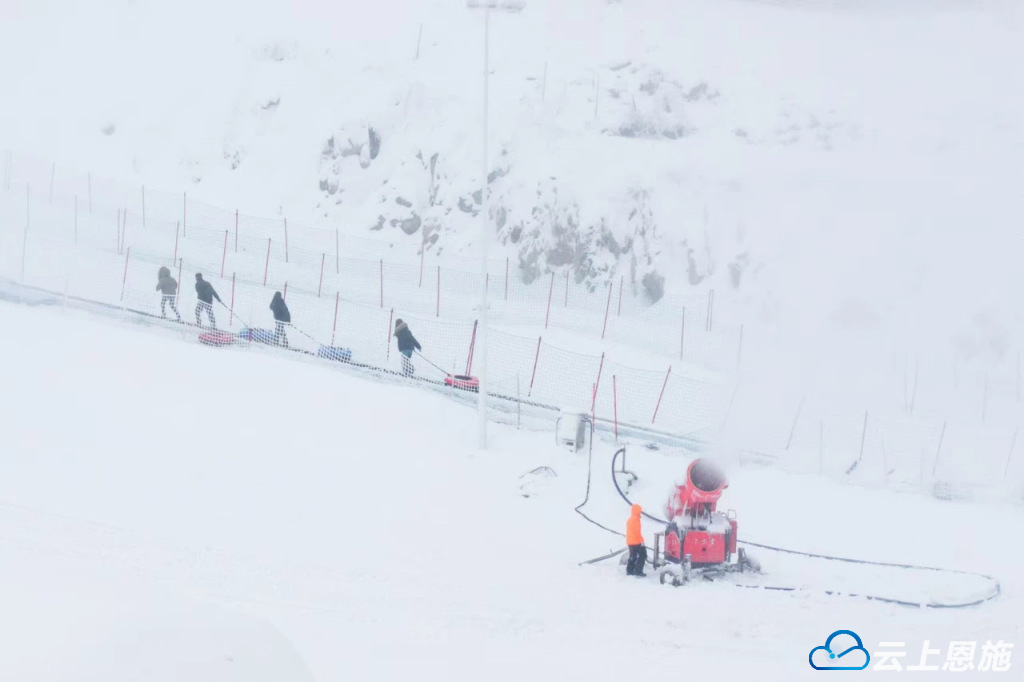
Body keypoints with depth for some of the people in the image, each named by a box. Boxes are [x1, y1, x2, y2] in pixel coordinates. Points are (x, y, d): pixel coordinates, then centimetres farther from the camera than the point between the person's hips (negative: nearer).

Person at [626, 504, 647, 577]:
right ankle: (638, 570, -9)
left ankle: (629, 570, 13)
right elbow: (637, 531, -19)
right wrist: (641, 540, -17)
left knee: (633, 556, 15)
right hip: (636, 541, -9)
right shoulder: (636, 519, -14)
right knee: (643, 554, -3)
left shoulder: (630, 519, 16)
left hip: (630, 541, 9)